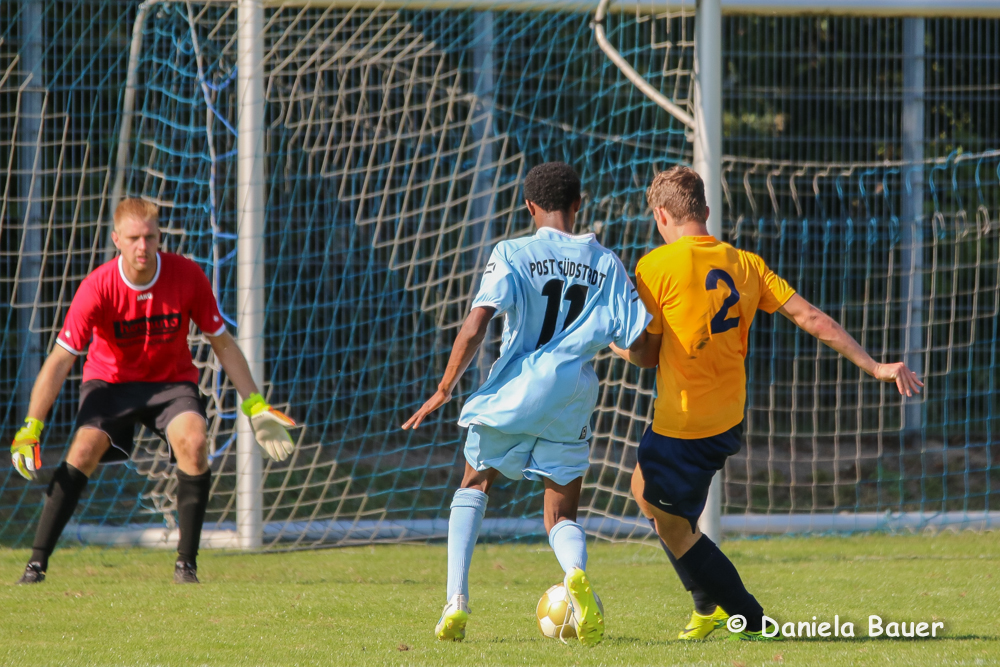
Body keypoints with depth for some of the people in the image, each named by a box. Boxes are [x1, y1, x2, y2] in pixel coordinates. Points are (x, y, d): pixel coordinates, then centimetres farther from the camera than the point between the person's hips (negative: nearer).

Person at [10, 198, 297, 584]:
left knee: (194, 442, -28)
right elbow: (59, 361, -20)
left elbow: (223, 344, -3)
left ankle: (186, 563, -17)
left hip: (172, 381, 1)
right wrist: (31, 428, -27)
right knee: (85, 448, -27)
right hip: (110, 381, -1)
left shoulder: (188, 277, -16)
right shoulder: (98, 288, -22)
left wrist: (255, 407, -4)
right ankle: (37, 562, -21)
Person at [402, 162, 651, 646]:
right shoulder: (605, 263, 6)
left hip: (510, 397, -1)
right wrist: (606, 338, 26)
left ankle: (456, 601, 6)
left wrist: (445, 389, -6)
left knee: (474, 486, 23)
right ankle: (576, 572, -26)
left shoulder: (512, 254, -2)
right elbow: (639, 340, 2)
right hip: (570, 407, 1)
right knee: (562, 518, 12)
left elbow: (477, 323, -14)